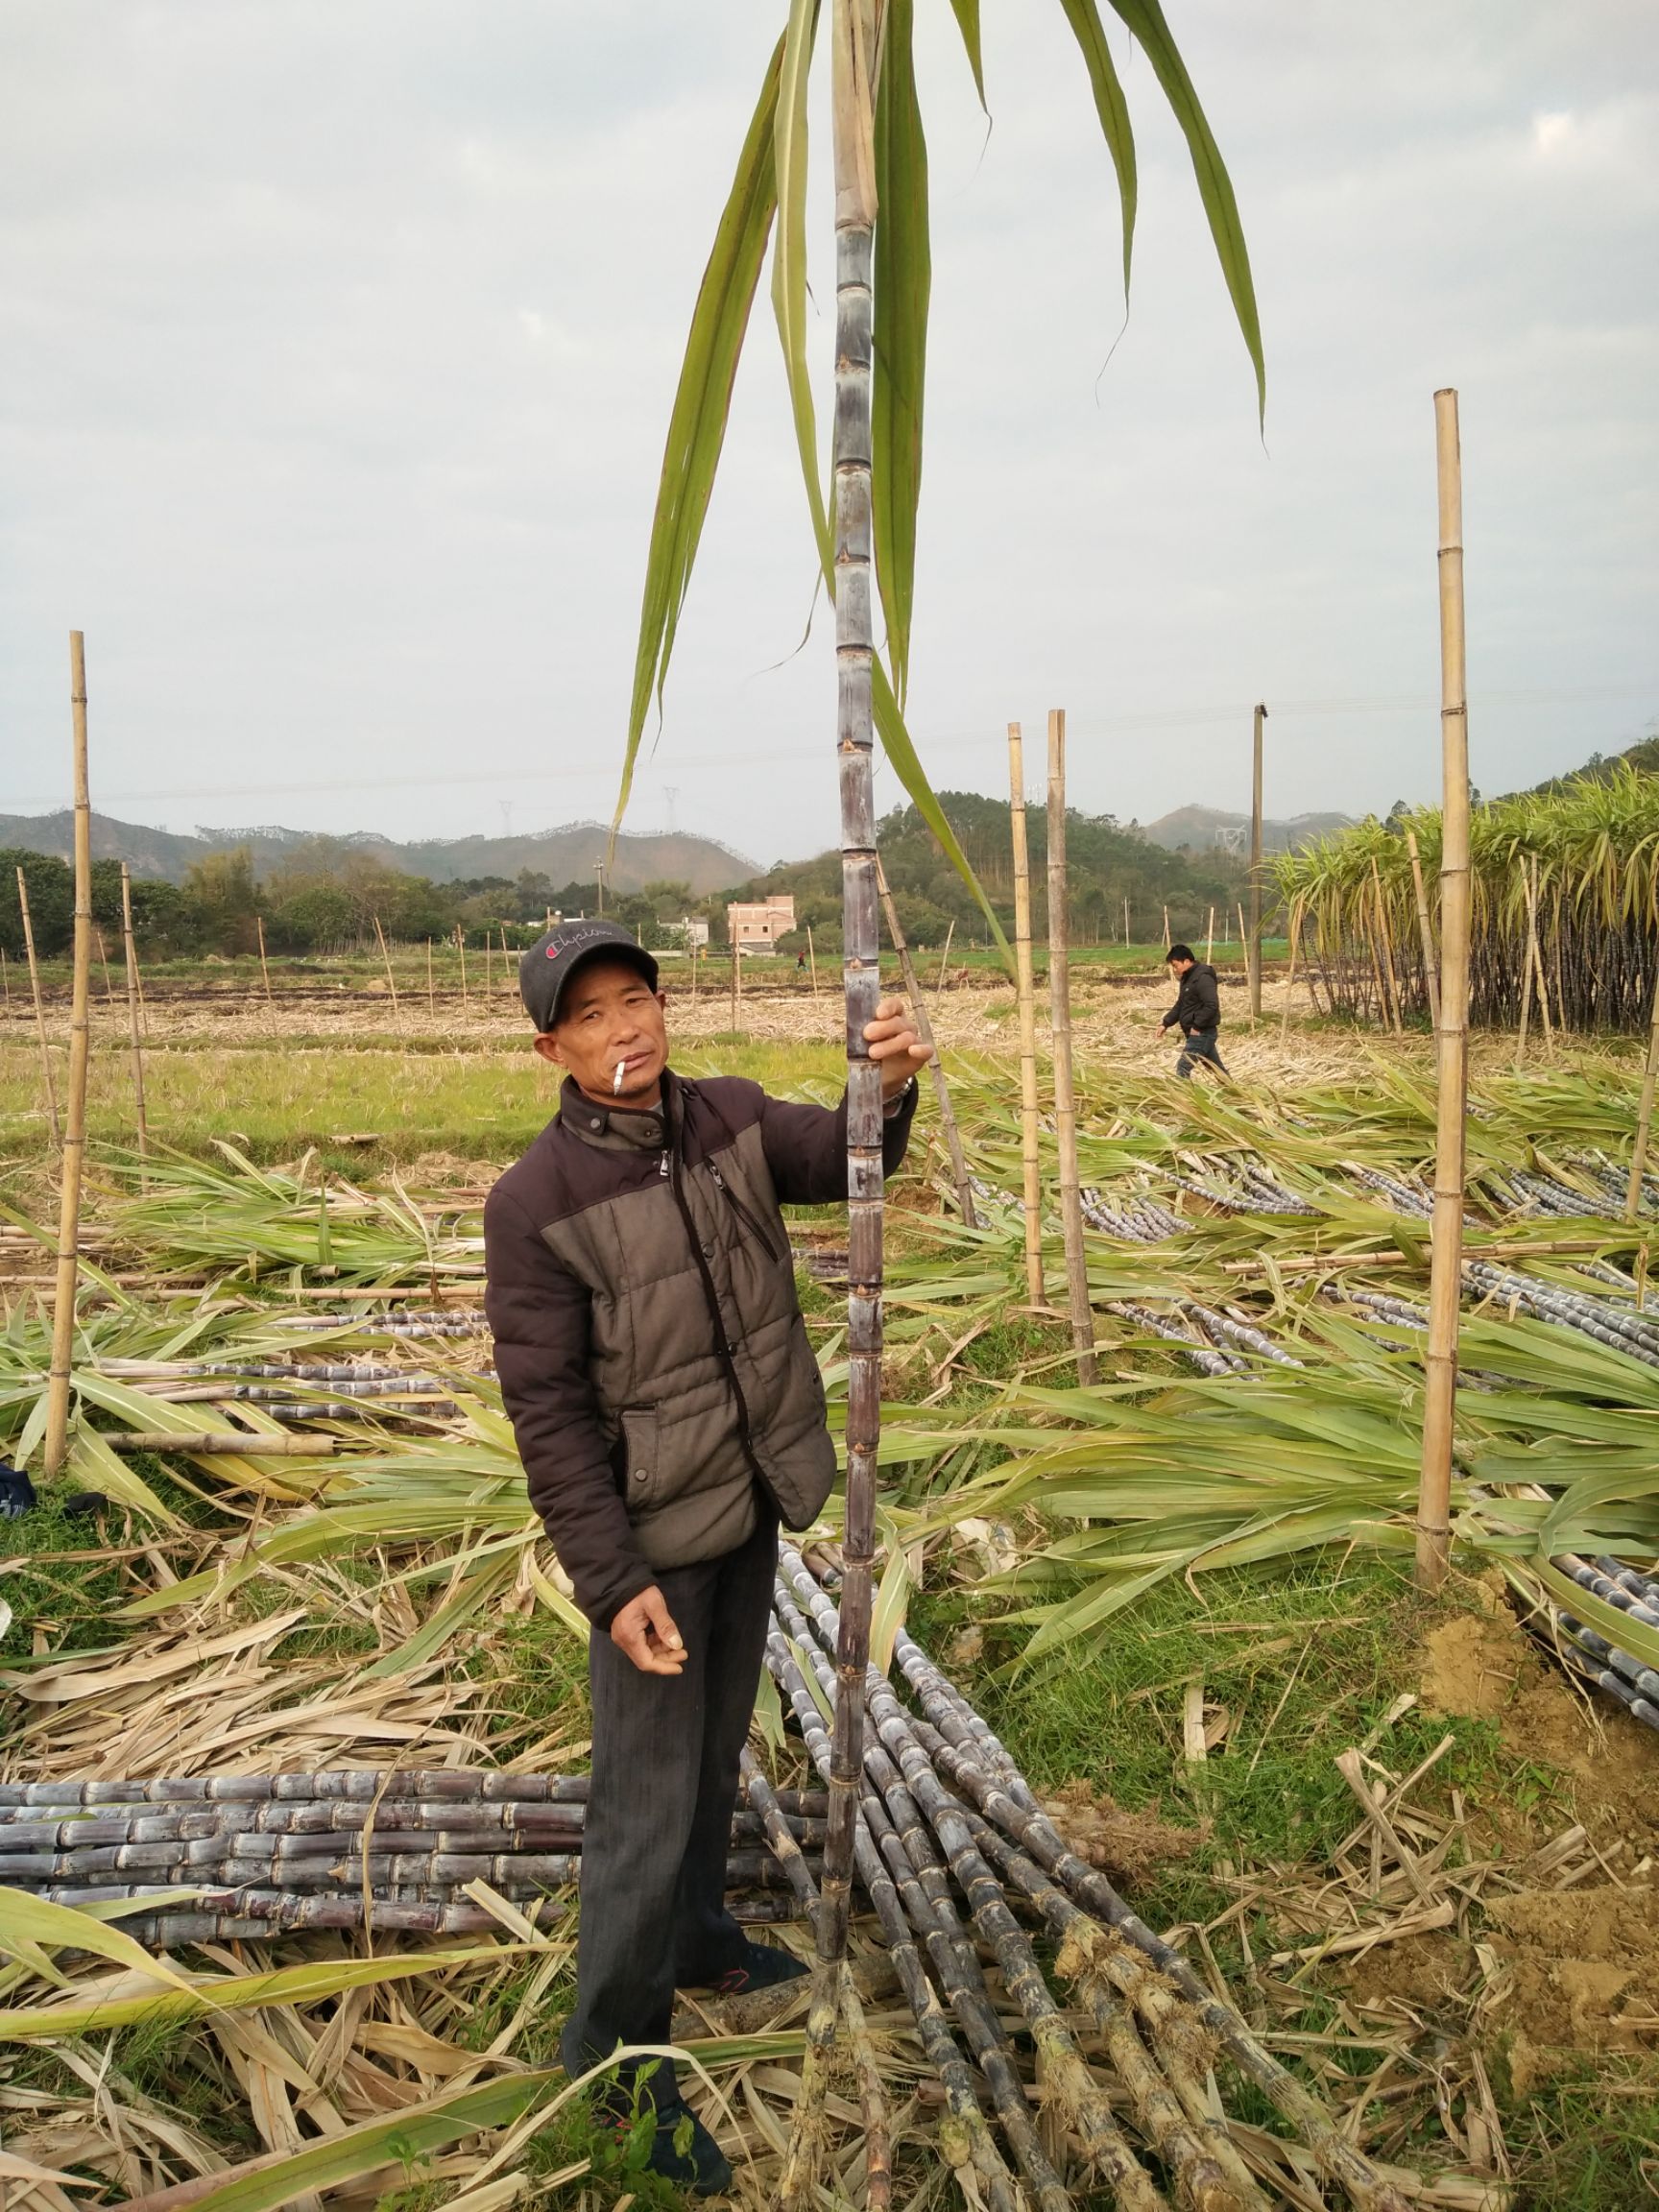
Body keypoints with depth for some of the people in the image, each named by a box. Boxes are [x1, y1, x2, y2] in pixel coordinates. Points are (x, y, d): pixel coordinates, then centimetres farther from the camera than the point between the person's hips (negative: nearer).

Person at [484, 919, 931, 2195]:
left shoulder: (729, 1118, -4)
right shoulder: (538, 1202, -21)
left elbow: (844, 1164, -11)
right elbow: (547, 1411, -20)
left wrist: (889, 1086, -33)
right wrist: (612, 1584, -22)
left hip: (754, 1500, 6)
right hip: (651, 1528, -6)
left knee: (716, 1748, 24)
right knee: (648, 1797, 2)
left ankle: (696, 1940, 47)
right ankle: (616, 2053, 22)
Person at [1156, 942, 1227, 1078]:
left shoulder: (1203, 978, -19)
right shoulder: (1187, 978, 14)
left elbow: (1212, 1005, -26)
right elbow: (1180, 1005, 21)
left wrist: (1197, 1026, -21)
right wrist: (1166, 1023, 10)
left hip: (1202, 1033, -10)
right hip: (1196, 1033, 10)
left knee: (1183, 1067, -13)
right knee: (1216, 1068, 18)